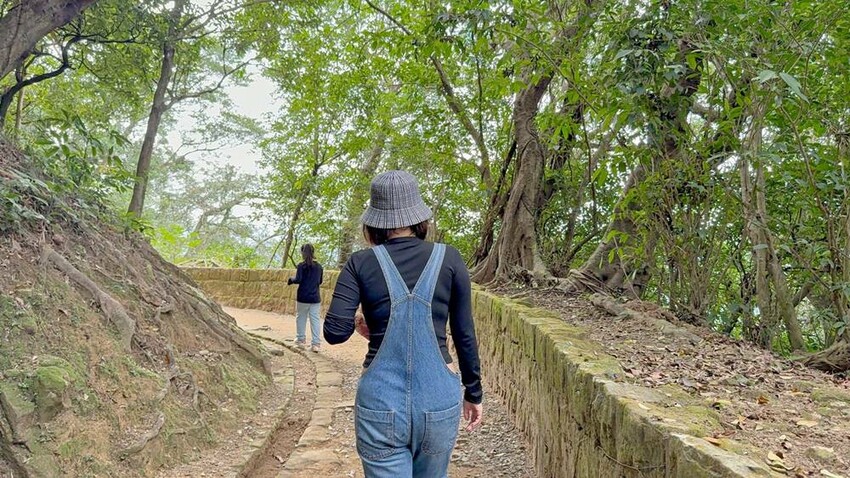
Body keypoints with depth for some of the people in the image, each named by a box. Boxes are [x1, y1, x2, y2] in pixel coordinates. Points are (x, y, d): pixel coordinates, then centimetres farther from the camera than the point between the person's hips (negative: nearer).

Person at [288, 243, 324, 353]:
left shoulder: (301, 266, -9)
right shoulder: (319, 266, 5)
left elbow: (298, 280, -14)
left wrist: (291, 279, 5)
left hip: (303, 298, -3)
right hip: (315, 298, 3)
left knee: (300, 318, 14)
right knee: (315, 320, 2)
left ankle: (301, 339, 25)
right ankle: (316, 343, -1)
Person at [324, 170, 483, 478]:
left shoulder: (360, 264, -3)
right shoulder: (448, 259, -2)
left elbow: (335, 332, -11)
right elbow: (464, 334, 1)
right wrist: (474, 392, 13)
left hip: (380, 402, -1)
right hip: (438, 400, 1)